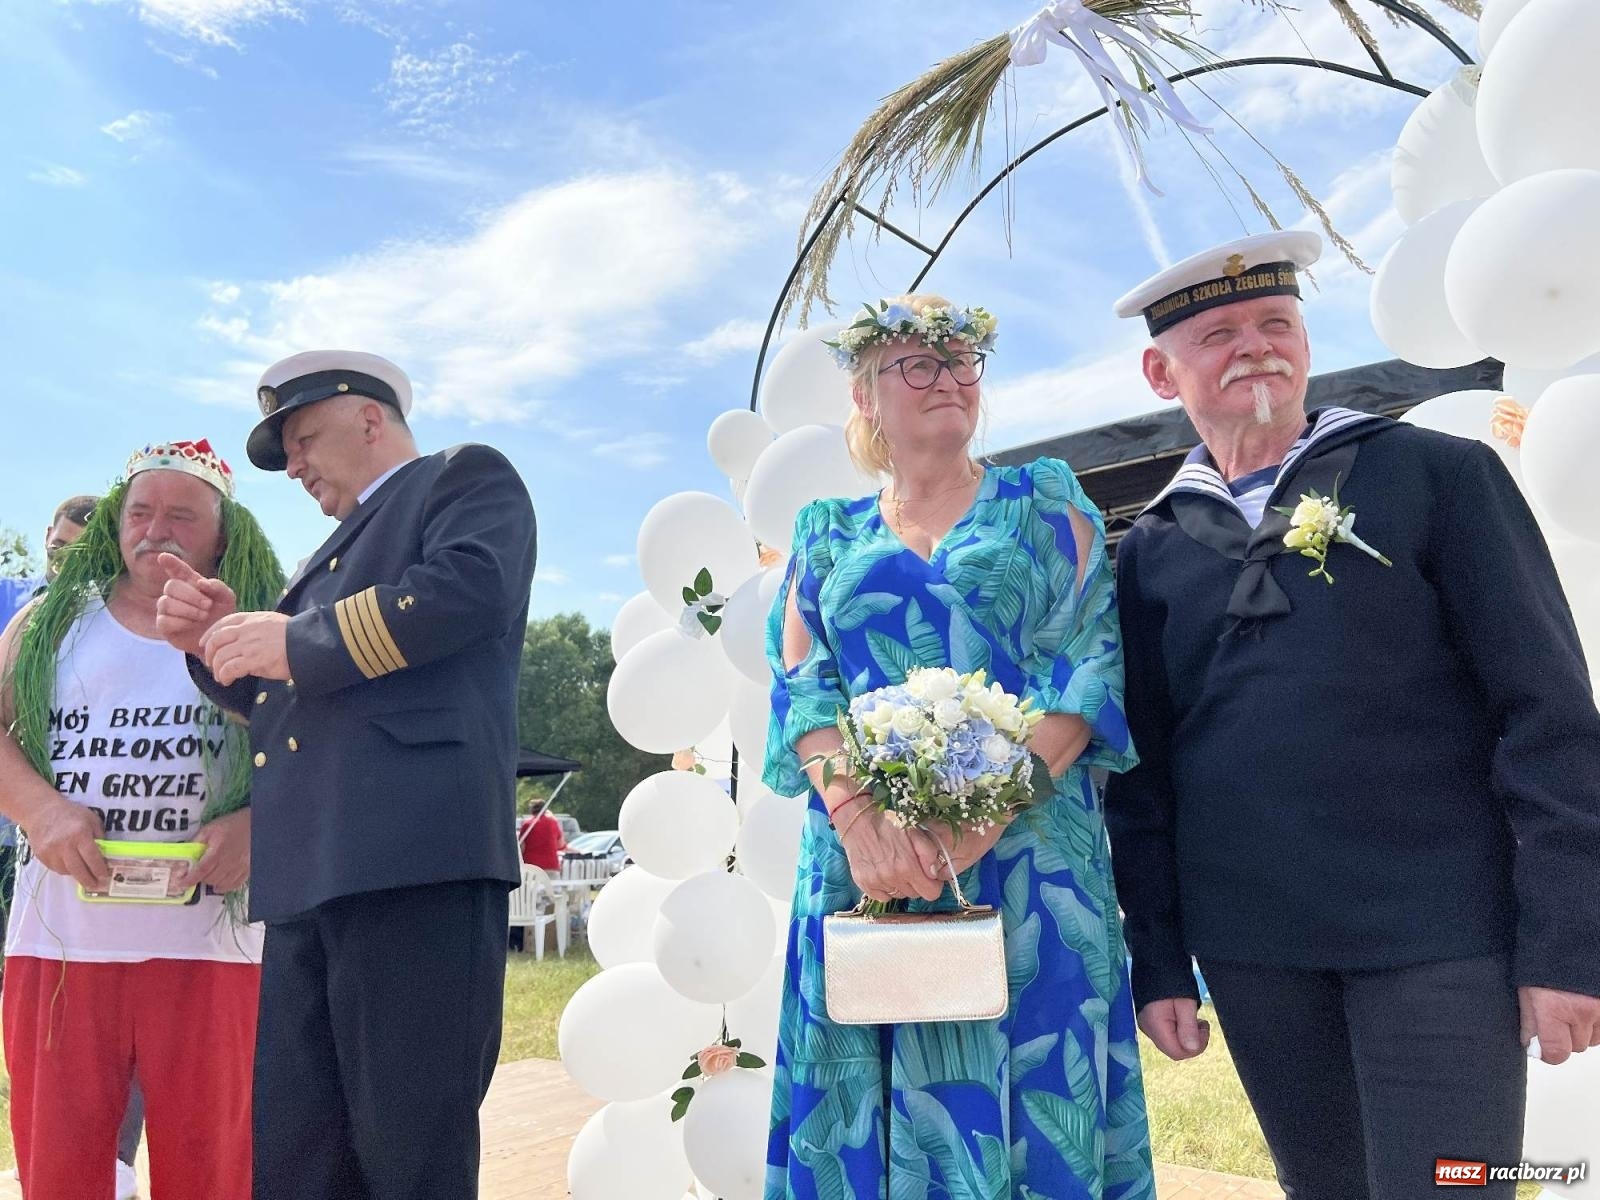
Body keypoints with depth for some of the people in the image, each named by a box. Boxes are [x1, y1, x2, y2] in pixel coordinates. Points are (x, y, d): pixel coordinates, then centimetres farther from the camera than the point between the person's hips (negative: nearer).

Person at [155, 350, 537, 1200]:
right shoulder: (340, 551, 33)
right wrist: (217, 643, 12)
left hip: (415, 850, -9)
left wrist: (296, 643, -8)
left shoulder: (465, 477, 9)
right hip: (310, 873, 9)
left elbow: (470, 587, -14)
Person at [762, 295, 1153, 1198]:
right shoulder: (829, 535, 15)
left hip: (1026, 860, -1)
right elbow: (801, 687, 3)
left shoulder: (1045, 503, 10)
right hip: (865, 867, 2)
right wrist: (859, 817, -16)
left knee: (1030, 1113, 2)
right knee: (872, 1125, 7)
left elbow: (1090, 663, -2)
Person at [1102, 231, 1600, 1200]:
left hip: (1438, 937, -2)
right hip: (1249, 950, 3)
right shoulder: (1151, 551, 6)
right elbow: (1143, 772, 6)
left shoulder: (1440, 474, -1)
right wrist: (1158, 964, 5)